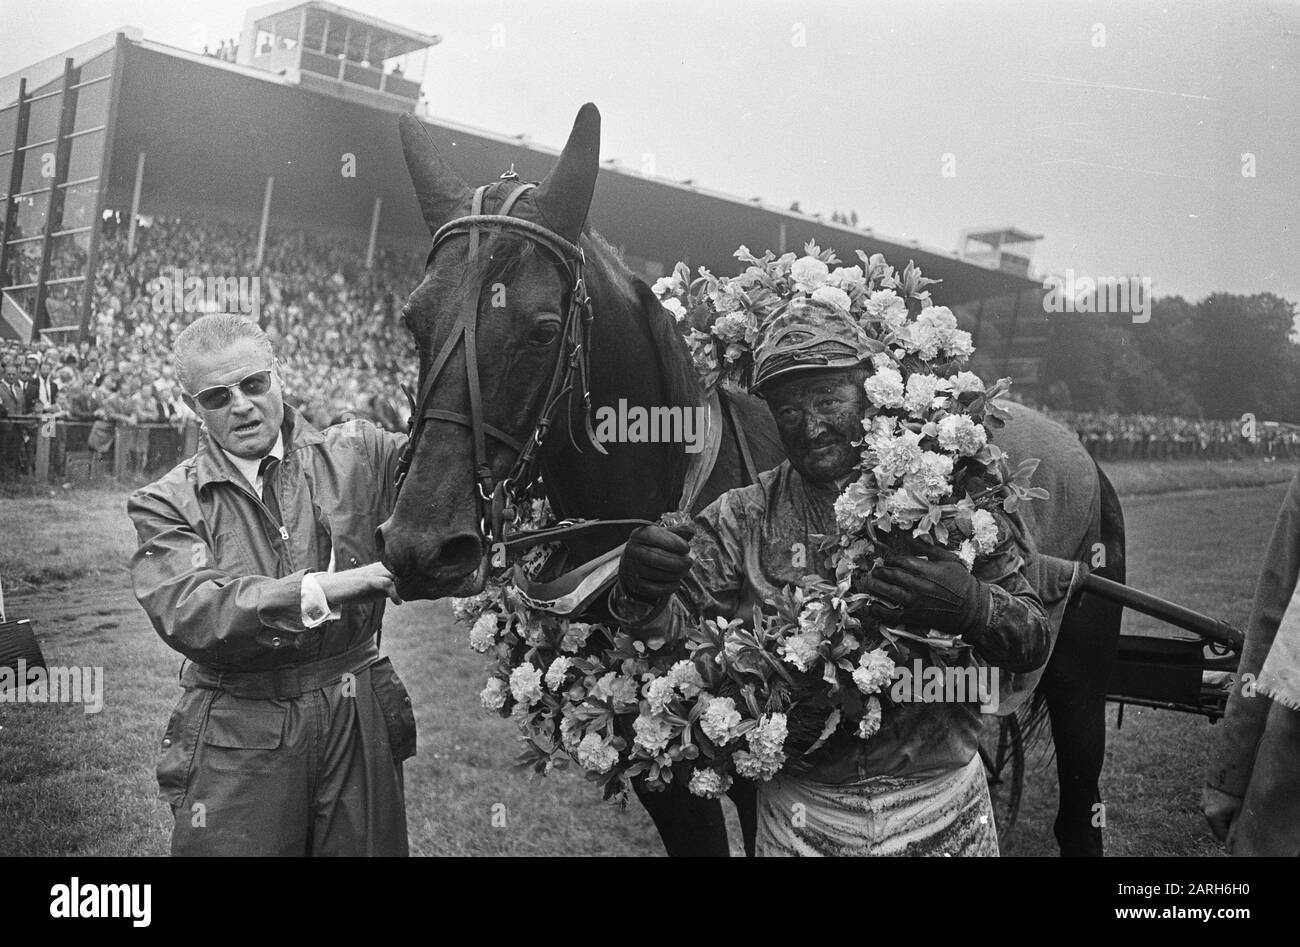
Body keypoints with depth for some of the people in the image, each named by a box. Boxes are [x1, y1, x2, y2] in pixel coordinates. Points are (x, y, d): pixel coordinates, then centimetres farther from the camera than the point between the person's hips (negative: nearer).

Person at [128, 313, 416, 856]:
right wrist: (317, 591, -26)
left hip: (358, 720, 2)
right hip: (236, 739, -1)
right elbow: (187, 613, -15)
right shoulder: (167, 503, 0)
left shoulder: (356, 455, 5)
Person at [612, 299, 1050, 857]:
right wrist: (640, 595, -34)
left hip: (945, 809, 0)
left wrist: (973, 606, -28)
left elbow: (1035, 644, -7)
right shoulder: (743, 518, -4)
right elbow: (675, 620, -12)